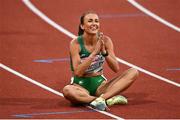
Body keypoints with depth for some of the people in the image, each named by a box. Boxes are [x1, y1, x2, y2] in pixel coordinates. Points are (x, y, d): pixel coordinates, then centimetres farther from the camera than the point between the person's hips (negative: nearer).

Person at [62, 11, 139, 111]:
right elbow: (78, 72, -20)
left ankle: (102, 98, -31)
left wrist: (104, 52, -21)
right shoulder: (76, 43, -11)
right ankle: (109, 100, -36)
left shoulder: (105, 41, -3)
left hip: (100, 84, 4)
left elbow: (116, 69, -5)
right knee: (67, 91, -40)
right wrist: (95, 52, -27)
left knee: (133, 72, -15)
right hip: (81, 85, -4)